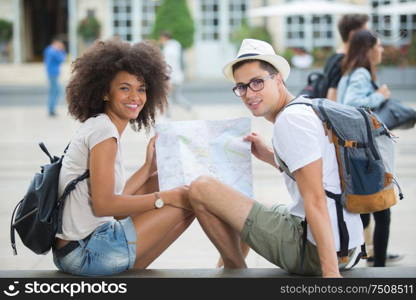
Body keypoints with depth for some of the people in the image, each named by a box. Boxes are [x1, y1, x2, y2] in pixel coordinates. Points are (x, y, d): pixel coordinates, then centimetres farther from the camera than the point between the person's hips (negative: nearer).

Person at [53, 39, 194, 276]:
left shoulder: (97, 128, 17)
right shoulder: (103, 130, -13)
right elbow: (103, 204, -21)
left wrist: (148, 167, 18)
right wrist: (167, 198, -14)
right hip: (88, 253, -10)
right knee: (191, 200, -6)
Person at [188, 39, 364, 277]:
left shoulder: (290, 120, -15)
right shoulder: (307, 108, 14)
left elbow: (315, 200, -22)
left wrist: (330, 271, -26)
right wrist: (269, 155, 20)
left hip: (313, 249, -10)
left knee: (201, 189, -7)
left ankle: (236, 269, 9)